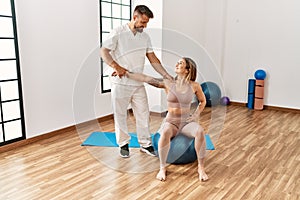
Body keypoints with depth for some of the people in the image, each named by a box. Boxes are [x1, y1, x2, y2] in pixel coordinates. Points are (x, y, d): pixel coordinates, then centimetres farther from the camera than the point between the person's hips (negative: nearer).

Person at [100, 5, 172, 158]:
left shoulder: (145, 37, 9)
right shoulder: (118, 32, -6)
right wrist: (116, 66, -24)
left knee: (143, 114, 8)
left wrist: (167, 76, 2)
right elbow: (103, 51, -10)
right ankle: (123, 144, 21)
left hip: (138, 84, 5)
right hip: (120, 83, -4)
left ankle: (145, 144, 21)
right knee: (120, 115, 5)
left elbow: (153, 59, 10)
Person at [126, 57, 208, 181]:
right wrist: (125, 73, -5)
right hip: (171, 122, 0)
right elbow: (145, 78, -4)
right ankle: (162, 168, -17)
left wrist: (196, 115, -1)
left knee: (200, 131, -33)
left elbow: (203, 101, 14)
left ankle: (201, 168, -15)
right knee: (165, 133, -37)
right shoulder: (168, 83, -3)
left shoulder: (194, 86, -2)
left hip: (187, 122, 1)